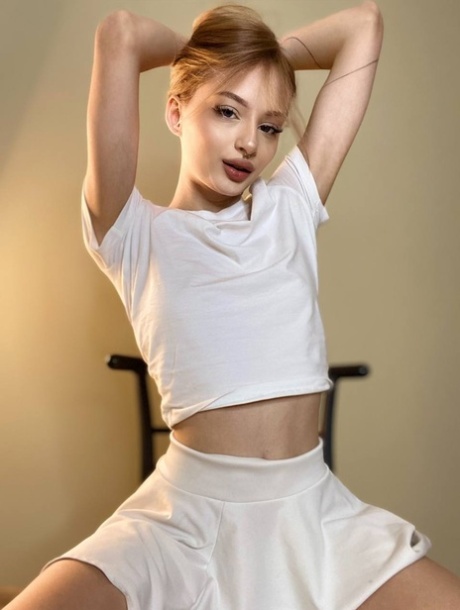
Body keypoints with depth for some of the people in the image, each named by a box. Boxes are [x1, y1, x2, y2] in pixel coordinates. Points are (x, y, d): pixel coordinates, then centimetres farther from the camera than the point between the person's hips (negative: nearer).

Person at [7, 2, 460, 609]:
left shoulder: (291, 207, 9)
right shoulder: (136, 235, -1)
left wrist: (266, 54, 16)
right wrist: (196, 50, 7)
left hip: (315, 508, 4)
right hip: (187, 512, -3)